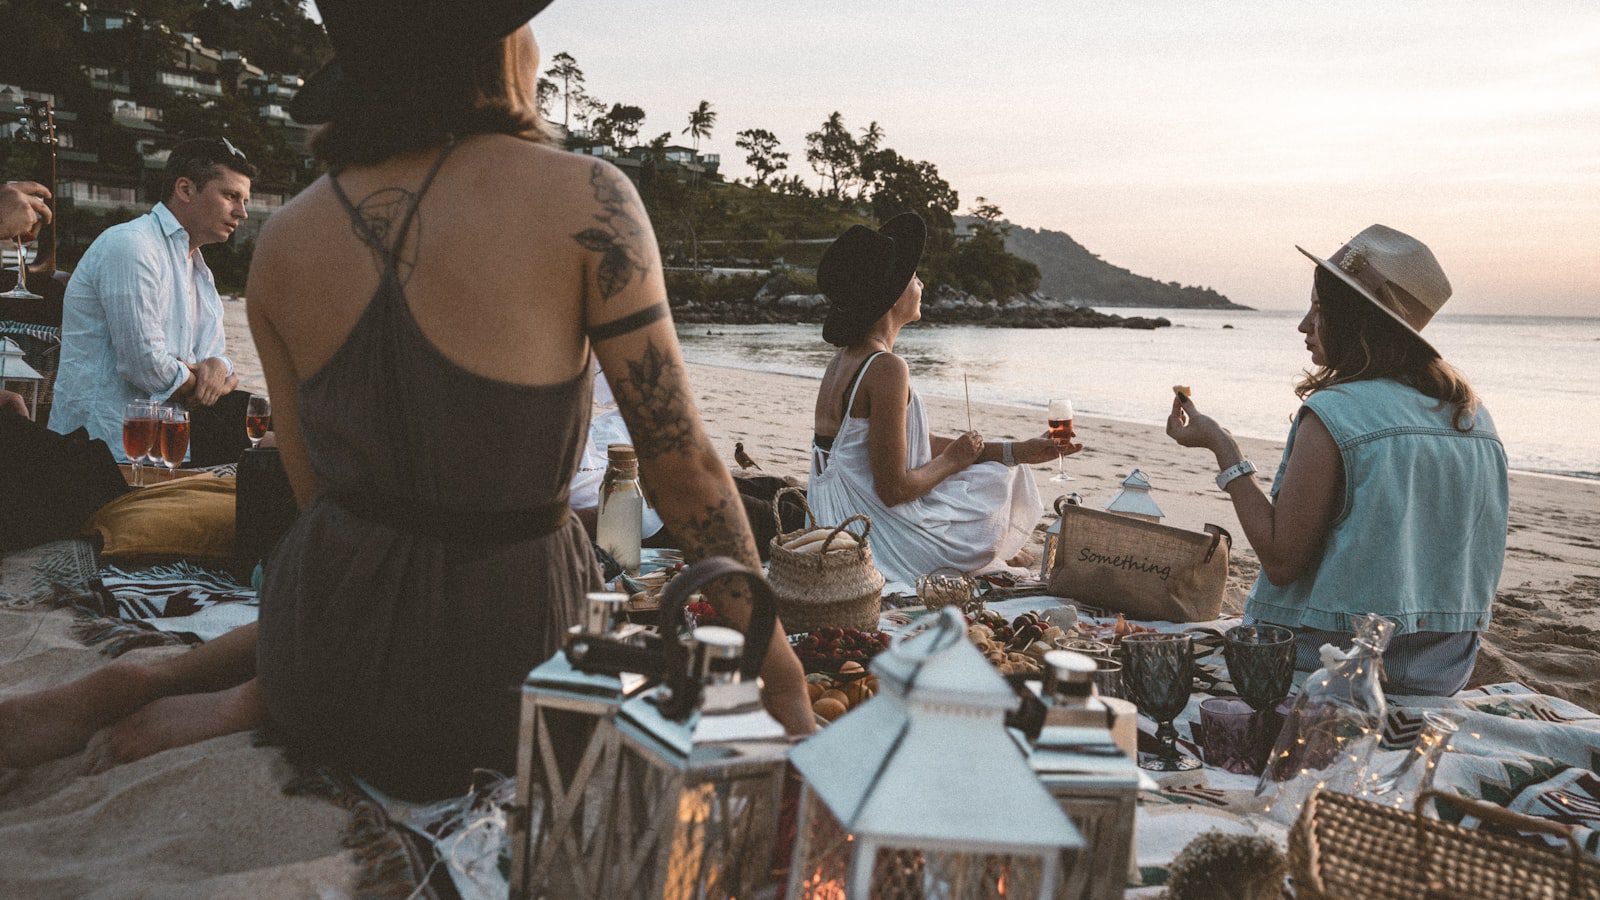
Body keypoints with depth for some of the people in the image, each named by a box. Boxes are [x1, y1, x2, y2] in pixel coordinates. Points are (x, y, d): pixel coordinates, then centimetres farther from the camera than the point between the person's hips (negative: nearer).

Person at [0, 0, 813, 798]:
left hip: (319, 647, 7)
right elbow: (683, 468, -12)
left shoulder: (281, 241, 0)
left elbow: (315, 489, 7)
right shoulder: (583, 201, -15)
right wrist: (778, 667, -1)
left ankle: (152, 681, 17)